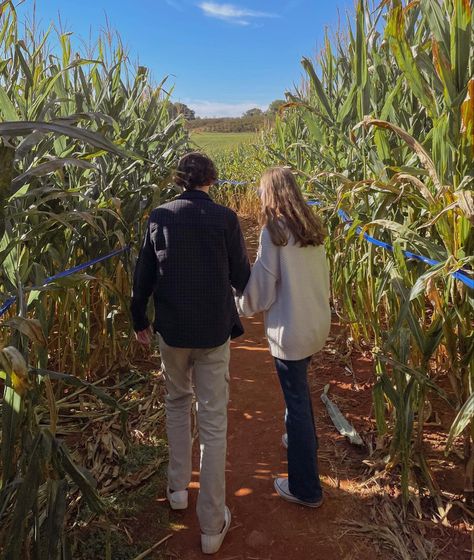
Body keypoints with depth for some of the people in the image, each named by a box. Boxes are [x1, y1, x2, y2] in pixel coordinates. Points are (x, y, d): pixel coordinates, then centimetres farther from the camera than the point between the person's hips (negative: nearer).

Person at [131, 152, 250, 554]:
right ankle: (212, 525, 16)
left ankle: (178, 488, 35)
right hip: (214, 332, -2)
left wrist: (139, 320, 16)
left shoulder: (160, 217, -3)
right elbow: (241, 279, -3)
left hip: (171, 330, 2)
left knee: (177, 403, 26)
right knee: (213, 423, 6)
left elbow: (143, 276, 3)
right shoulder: (225, 218, -9)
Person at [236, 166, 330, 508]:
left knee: (297, 399, 5)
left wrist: (241, 306, 5)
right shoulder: (311, 228, 4)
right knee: (299, 387, 28)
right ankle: (301, 439, 52)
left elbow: (263, 286, -13)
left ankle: (306, 489, 19)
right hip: (319, 323, 7)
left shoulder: (274, 230, -16)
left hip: (291, 329, -7)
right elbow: (323, 277, 12)